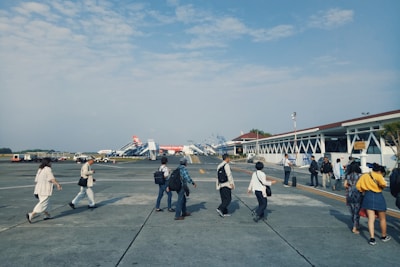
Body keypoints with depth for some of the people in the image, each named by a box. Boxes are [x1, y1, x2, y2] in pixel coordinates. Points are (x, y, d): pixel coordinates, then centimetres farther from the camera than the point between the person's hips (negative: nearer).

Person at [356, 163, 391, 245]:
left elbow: (358, 185, 5)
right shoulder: (378, 176, -5)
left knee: (371, 219, 3)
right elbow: (383, 184, -23)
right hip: (378, 197, -3)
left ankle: (372, 238, -6)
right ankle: (384, 236, 33)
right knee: (382, 219, 17)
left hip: (368, 197, 3)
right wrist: (381, 187, -2)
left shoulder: (364, 176, 9)